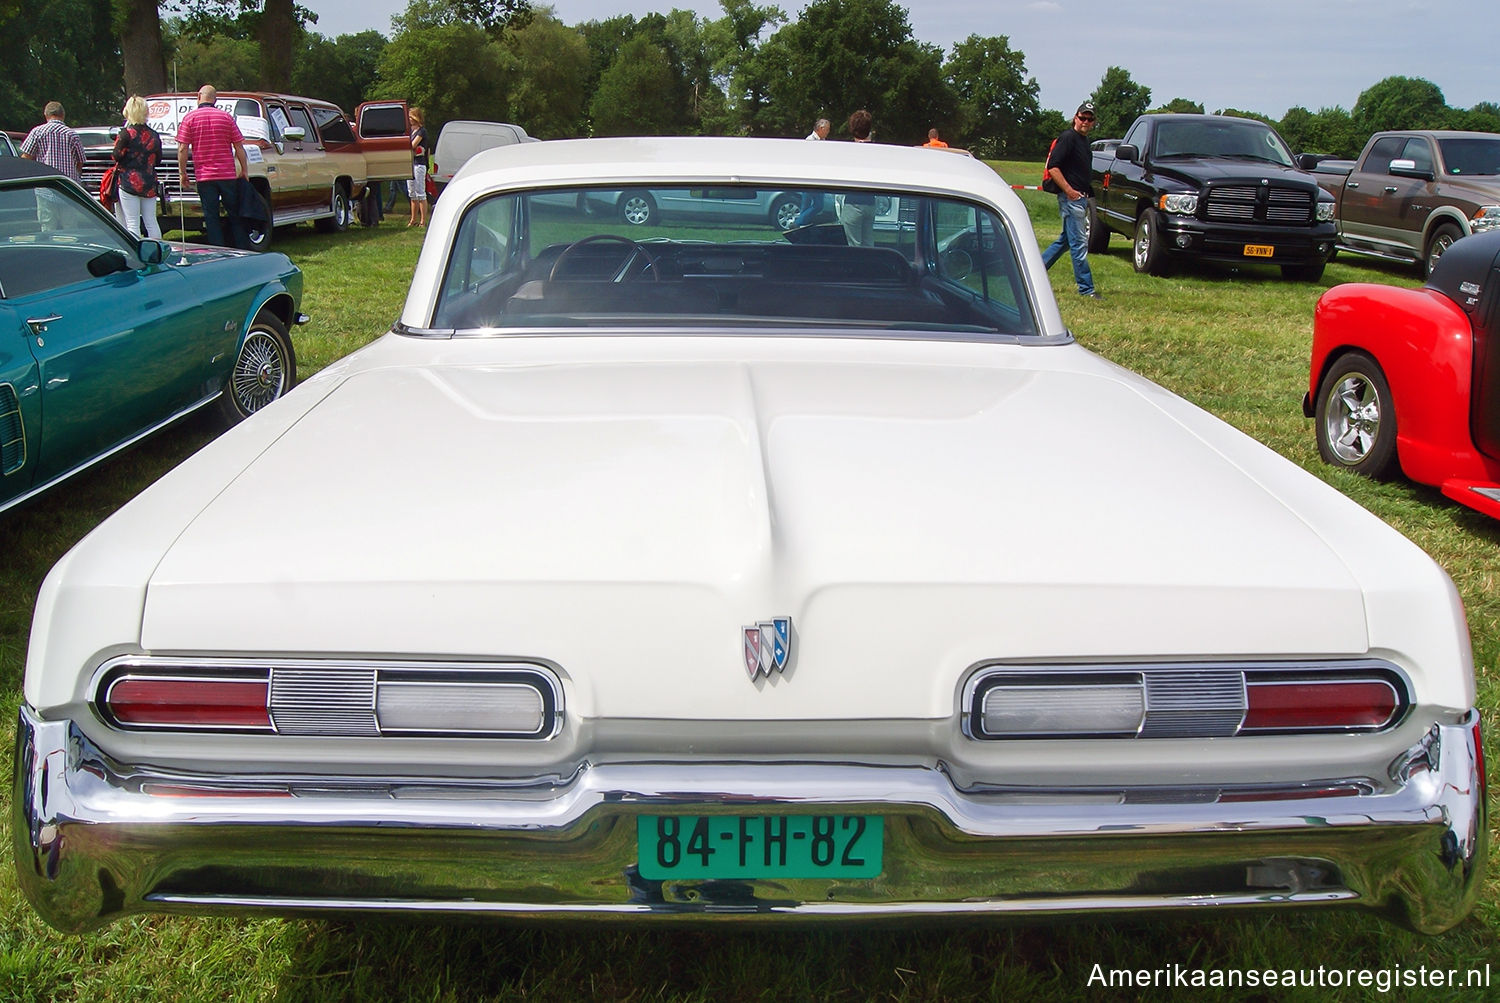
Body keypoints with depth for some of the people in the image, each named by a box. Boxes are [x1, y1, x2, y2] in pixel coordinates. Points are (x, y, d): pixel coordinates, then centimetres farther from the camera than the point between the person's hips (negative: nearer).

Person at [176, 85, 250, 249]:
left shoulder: (189, 118, -1)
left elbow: (183, 149, -5)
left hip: (204, 176, -1)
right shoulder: (226, 117, 3)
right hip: (228, 174, 1)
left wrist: (182, 173, 3)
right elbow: (239, 147, 3)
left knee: (211, 218, 3)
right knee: (235, 216, 10)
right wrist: (244, 170, 12)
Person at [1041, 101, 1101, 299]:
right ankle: (1086, 287, -5)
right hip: (1070, 197, -10)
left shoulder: (1084, 140, 18)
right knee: (1079, 242, -7)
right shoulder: (1068, 137, -11)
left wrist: (1088, 194, 20)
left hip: (1080, 197, 10)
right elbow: (1053, 166, -19)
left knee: (1066, 240, 16)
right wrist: (1069, 190, -22)